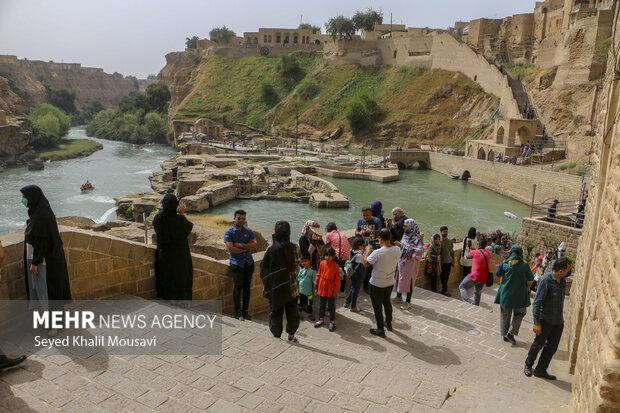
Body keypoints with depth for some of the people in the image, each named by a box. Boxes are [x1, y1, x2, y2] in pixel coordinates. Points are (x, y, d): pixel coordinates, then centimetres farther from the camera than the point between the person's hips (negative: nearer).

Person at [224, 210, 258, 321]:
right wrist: (246, 248, -9)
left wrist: (241, 245, -15)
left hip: (249, 263, 4)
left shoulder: (249, 231, 9)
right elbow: (230, 248, -15)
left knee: (247, 287, 6)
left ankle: (245, 310, 15)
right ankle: (238, 311, 1)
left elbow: (254, 245, -4)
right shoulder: (229, 233, -2)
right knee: (238, 287, -8)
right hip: (236, 263, -3)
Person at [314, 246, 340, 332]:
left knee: (331, 306, 8)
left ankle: (332, 321, 21)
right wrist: (317, 286, 8)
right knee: (322, 305, 17)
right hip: (322, 288, 4)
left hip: (331, 290, -4)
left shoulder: (336, 266, -13)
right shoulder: (322, 263, -2)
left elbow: (337, 279, -9)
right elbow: (318, 275, 6)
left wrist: (336, 290, -8)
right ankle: (321, 319, 32)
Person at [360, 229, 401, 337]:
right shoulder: (397, 250, -12)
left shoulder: (377, 253, -30)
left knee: (377, 307, 11)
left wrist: (367, 251, -4)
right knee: (387, 303, 28)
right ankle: (388, 323, 46)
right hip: (390, 283, 6)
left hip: (377, 285, -6)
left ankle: (380, 330, 22)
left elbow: (365, 263, -18)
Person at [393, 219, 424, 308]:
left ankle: (408, 301, 17)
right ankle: (399, 297, 36)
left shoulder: (417, 237, -17)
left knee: (408, 281, 3)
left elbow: (420, 250, -28)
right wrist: (399, 245, 0)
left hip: (410, 263, -7)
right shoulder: (405, 235, 5)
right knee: (399, 278, 17)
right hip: (402, 261, 7)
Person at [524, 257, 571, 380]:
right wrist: (537, 323, -22)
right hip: (545, 320, -7)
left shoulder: (562, 281, 4)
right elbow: (537, 302, -19)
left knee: (552, 348, 11)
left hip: (558, 322, 7)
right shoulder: (546, 280, -18)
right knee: (538, 345, 8)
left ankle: (541, 370, 24)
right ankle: (528, 365, 28)